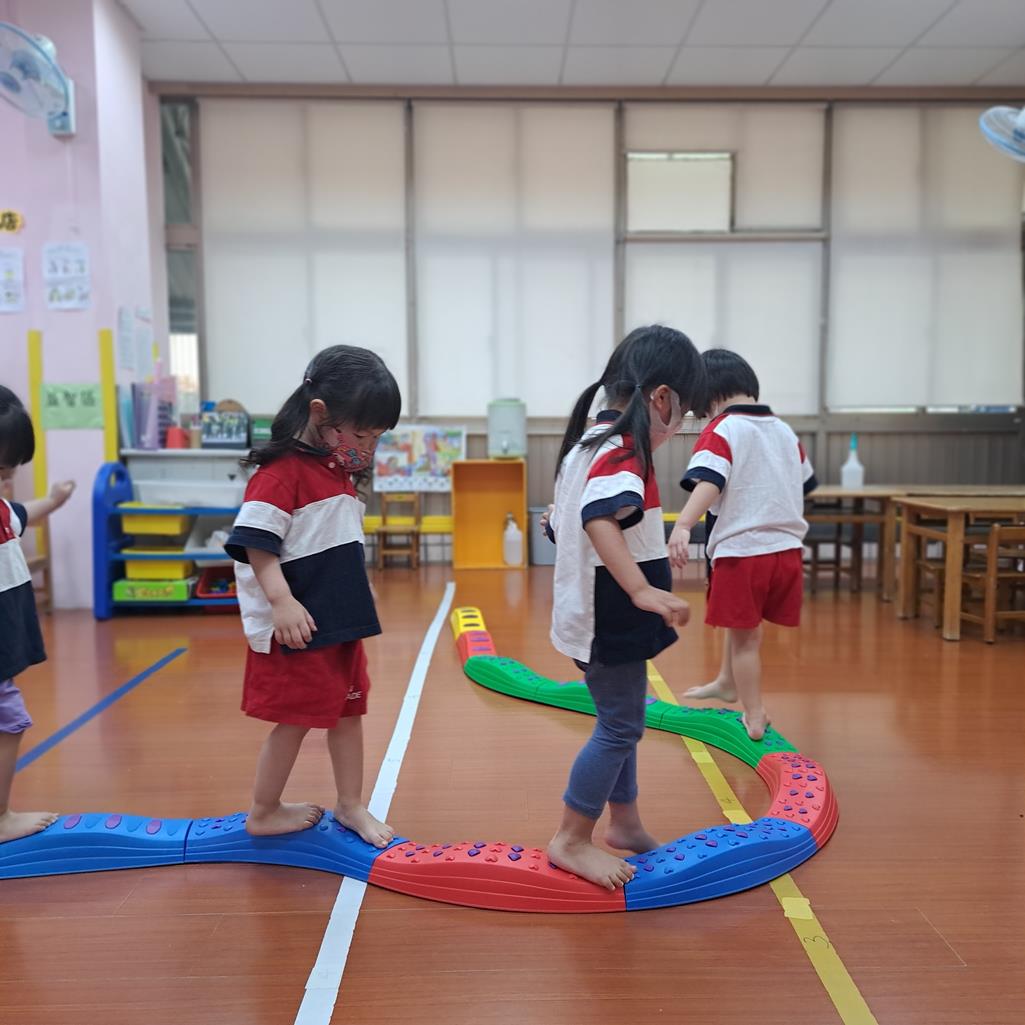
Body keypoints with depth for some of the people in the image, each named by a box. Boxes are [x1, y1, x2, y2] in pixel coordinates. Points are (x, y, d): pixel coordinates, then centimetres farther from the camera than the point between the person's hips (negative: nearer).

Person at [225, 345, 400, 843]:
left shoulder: (340, 470, 10)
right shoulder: (282, 470, -17)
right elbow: (255, 543, -23)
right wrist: (282, 603, -30)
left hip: (341, 621, 9)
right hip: (297, 627, -9)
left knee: (348, 710, 16)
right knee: (296, 719, 4)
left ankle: (351, 805, 31)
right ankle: (262, 814, 24)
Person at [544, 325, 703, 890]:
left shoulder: (587, 443, 11)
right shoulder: (624, 452, -20)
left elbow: (561, 520, 21)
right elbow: (600, 519, -37)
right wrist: (642, 590, -43)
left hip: (598, 616, 10)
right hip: (609, 621, -10)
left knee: (620, 720, 20)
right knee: (620, 726, 1)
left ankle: (624, 823, 35)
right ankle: (571, 841, 13)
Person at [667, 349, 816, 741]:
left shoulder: (721, 430, -7)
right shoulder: (785, 431, 14)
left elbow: (708, 481, -25)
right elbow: (806, 483, 27)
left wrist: (683, 525, -37)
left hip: (741, 551, -7)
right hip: (787, 549, 7)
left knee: (743, 636, 8)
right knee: (743, 625, 26)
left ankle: (755, 718, 16)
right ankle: (727, 683, 46)